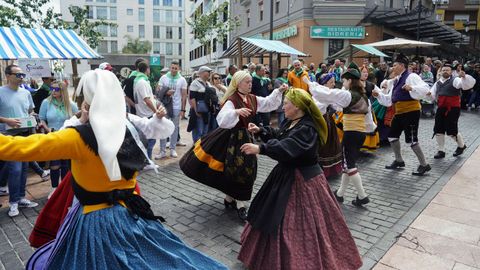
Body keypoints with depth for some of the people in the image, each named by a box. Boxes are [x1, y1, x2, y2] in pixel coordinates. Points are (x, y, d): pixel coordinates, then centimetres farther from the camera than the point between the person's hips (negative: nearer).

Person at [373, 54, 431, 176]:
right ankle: (399, 161, 32)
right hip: (399, 113, 10)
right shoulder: (395, 81, 17)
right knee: (392, 136, 16)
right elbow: (389, 100, 18)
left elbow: (425, 88, -22)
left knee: (411, 140, -9)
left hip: (411, 112, -10)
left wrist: (412, 88, -37)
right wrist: (379, 95, 6)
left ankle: (424, 165, 6)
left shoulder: (411, 76, -10)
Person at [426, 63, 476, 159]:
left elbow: (469, 84, -22)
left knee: (451, 130, -4)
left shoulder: (455, 80, -6)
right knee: (438, 130, 3)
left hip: (453, 109, -6)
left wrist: (464, 76, -39)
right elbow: (433, 96, 16)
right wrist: (429, 94, -7)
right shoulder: (437, 83, 13)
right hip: (441, 109, 6)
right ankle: (441, 151, 17)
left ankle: (461, 146, 26)